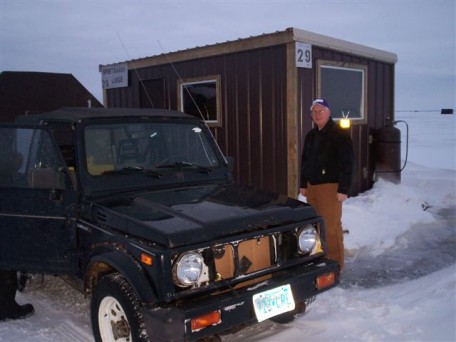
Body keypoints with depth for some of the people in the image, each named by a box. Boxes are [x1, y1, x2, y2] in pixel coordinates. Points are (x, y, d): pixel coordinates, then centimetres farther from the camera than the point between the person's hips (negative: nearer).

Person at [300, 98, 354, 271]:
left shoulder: (339, 135, -9)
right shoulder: (311, 135, 15)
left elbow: (347, 164, -13)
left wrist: (343, 189, -18)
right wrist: (303, 184, 18)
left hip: (330, 187, -7)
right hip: (312, 186, 7)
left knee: (331, 227, -7)